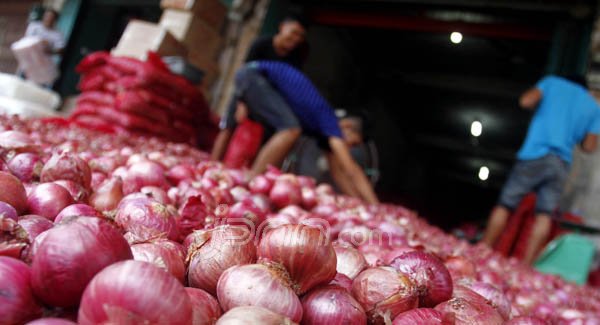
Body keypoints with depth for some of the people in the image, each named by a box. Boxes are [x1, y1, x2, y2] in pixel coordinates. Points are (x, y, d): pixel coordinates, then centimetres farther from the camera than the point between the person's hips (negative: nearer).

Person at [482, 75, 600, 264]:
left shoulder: (553, 82, 14)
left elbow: (526, 101, -4)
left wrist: (540, 106, 18)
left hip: (534, 154, -2)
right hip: (561, 164, 2)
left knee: (505, 205, 2)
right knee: (544, 215, 1)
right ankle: (526, 264, -5)